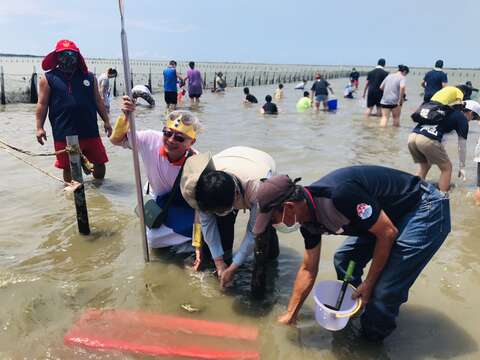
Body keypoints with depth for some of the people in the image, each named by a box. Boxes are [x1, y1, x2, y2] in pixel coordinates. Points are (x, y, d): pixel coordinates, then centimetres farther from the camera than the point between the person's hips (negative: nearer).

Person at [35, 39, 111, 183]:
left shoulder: (89, 77, 11)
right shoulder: (48, 78, 3)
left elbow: (98, 101, 14)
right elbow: (42, 104, 1)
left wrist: (106, 121, 8)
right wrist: (39, 128, -6)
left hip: (90, 131, 3)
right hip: (64, 134, -2)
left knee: (100, 163, 8)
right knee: (68, 168, 7)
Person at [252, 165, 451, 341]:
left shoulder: (340, 194, -34)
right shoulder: (308, 216, -6)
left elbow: (388, 233, -22)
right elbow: (308, 269, 7)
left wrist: (368, 283, -12)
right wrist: (289, 315, 11)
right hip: (389, 213, 8)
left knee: (382, 292, -12)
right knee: (343, 261, 6)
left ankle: (371, 342, 16)